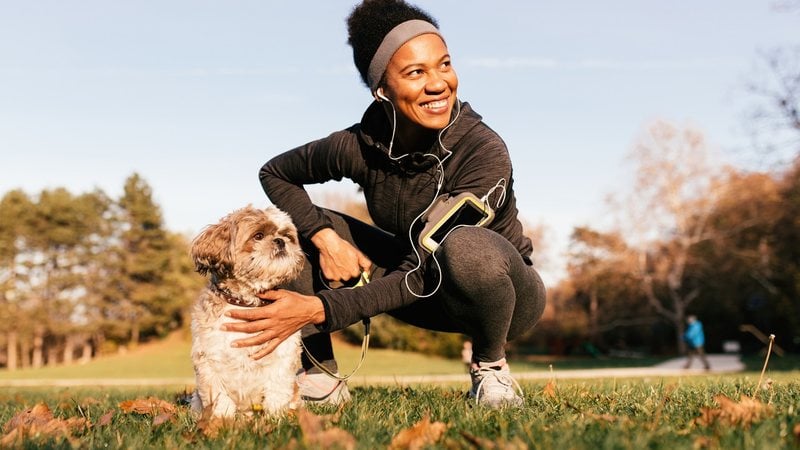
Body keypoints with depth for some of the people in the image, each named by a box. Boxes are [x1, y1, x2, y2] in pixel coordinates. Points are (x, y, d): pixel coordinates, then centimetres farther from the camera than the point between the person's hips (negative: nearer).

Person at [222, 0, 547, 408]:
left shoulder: (483, 152, -29)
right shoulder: (361, 145, -17)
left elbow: (422, 275, -31)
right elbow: (274, 172, 0)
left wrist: (318, 309, -37)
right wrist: (325, 238, -16)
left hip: (507, 294, -4)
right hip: (425, 286, 4)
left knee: (465, 246, -41)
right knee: (291, 229, -11)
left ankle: (491, 363, -11)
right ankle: (320, 379, -1)